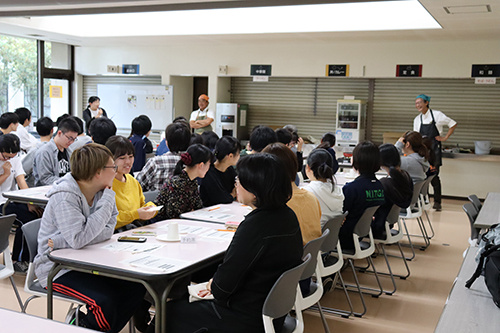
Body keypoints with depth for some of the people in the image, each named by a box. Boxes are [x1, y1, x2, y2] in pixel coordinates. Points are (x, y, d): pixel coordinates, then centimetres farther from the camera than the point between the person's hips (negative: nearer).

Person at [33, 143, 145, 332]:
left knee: (136, 287, -9)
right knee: (104, 301, -27)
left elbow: (108, 231, -10)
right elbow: (79, 238, -32)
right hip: (58, 269, -7)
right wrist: (107, 202, -25)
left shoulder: (102, 192, 0)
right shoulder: (64, 197, -21)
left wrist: (63, 242, -23)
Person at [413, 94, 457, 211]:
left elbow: (453, 124, 6)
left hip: (434, 149, -4)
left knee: (434, 175, -7)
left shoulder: (437, 115, -3)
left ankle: (437, 202, 2)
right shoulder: (417, 119, 10)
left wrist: (445, 137, 0)